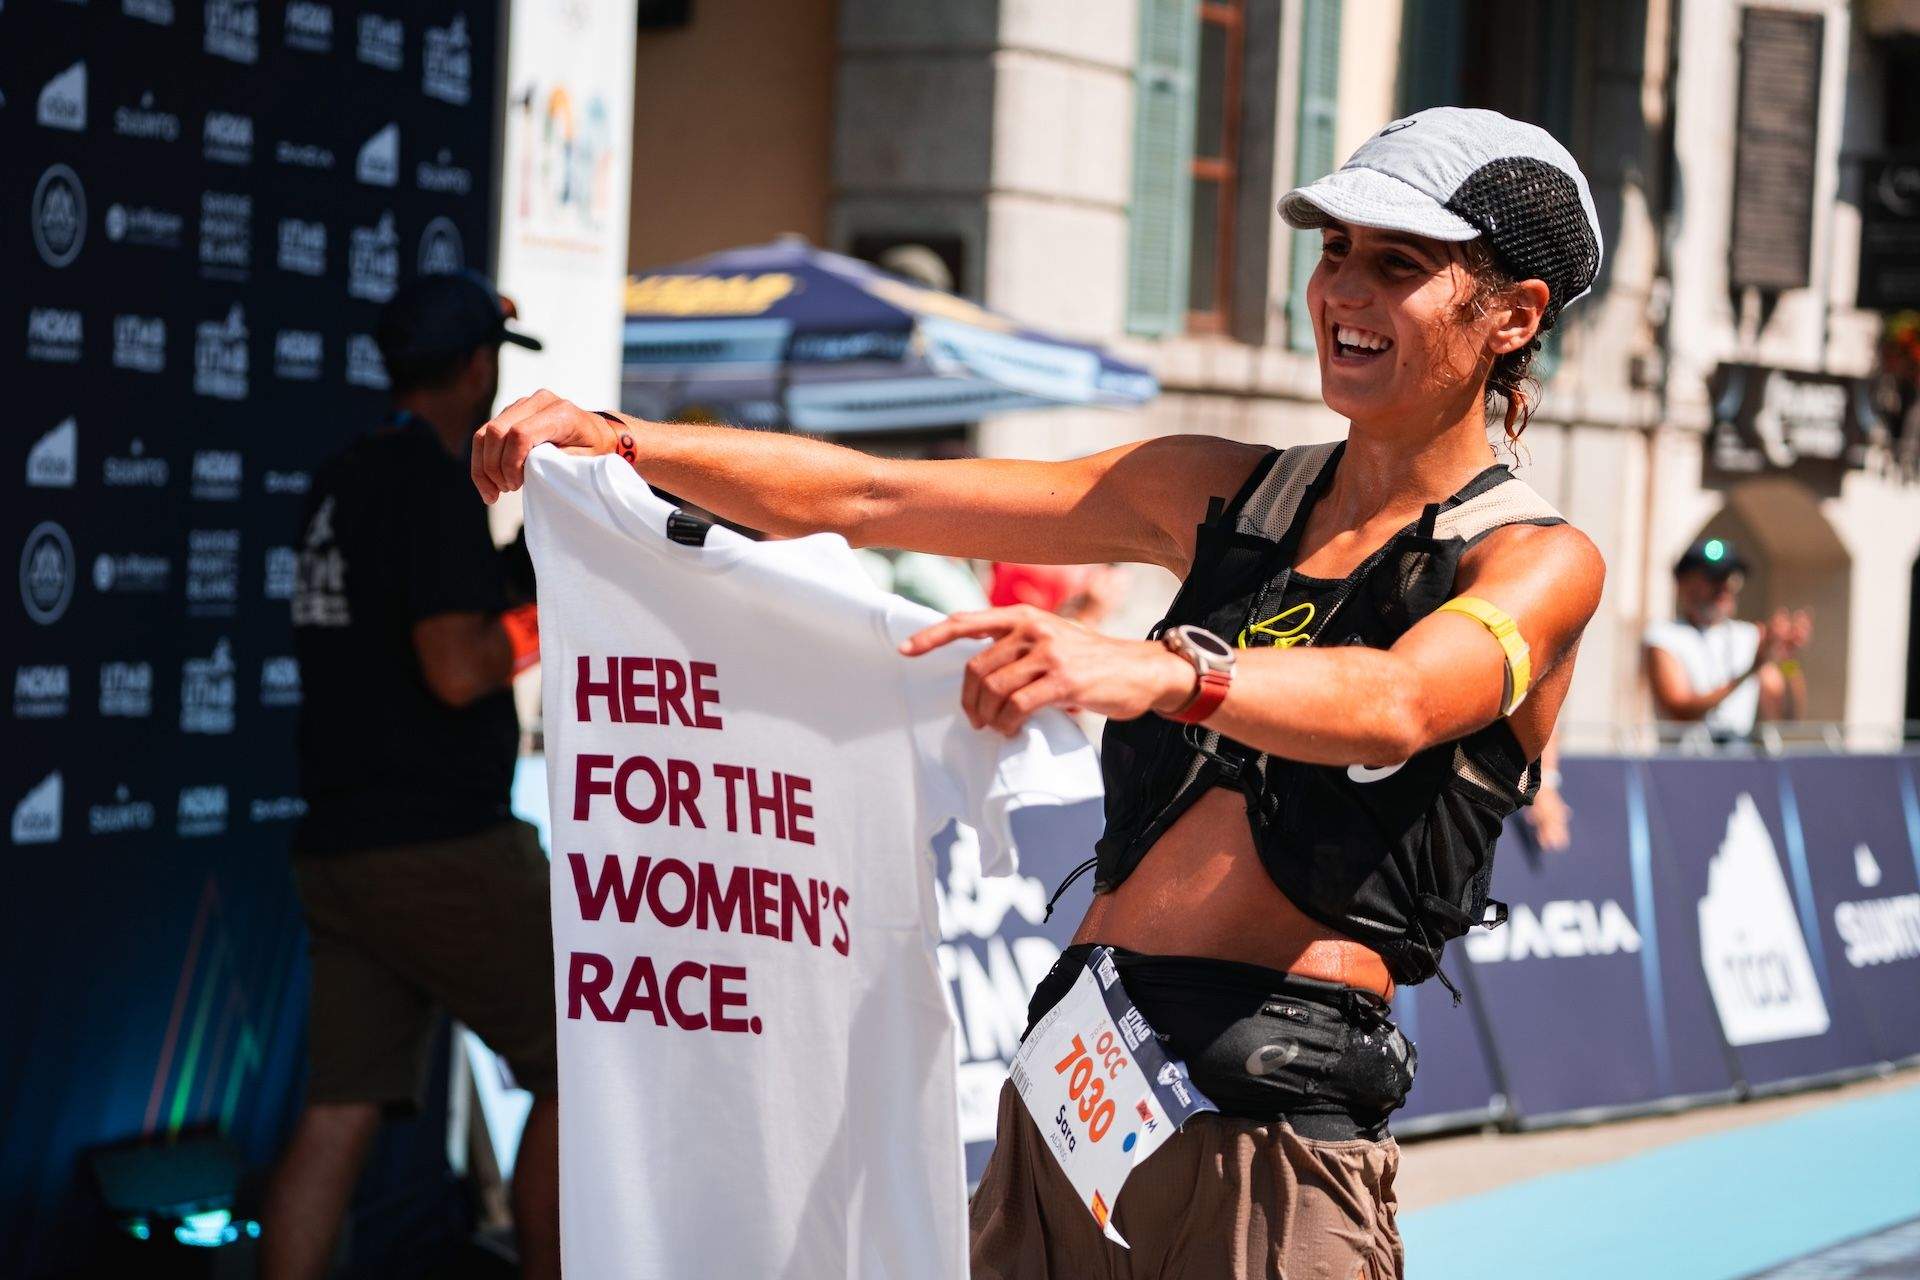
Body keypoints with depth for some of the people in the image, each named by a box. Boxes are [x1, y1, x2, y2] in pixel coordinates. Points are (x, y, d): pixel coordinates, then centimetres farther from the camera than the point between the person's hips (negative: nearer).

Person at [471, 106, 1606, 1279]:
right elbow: (873, 499, 10)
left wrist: (1165, 670, -44)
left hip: (1273, 1135, -5)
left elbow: (1395, 707, -25)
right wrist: (619, 441, -2)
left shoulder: (1540, 564, -2)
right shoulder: (1225, 495, 15)